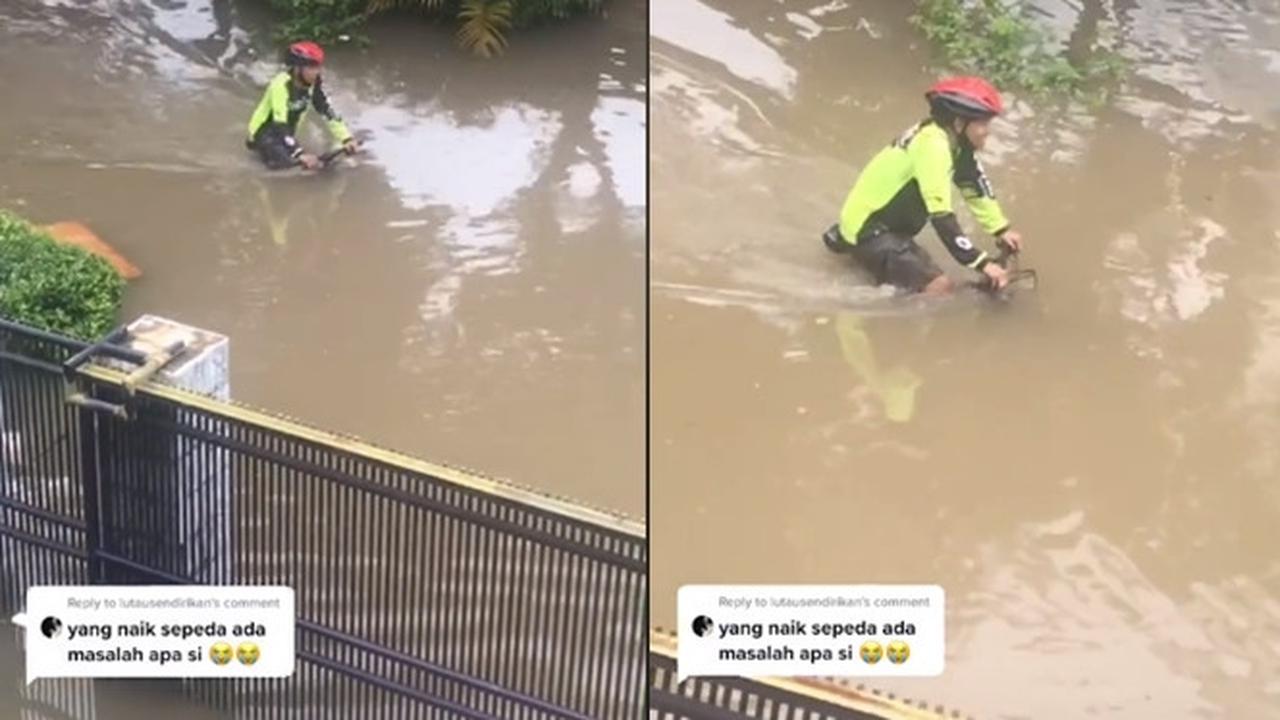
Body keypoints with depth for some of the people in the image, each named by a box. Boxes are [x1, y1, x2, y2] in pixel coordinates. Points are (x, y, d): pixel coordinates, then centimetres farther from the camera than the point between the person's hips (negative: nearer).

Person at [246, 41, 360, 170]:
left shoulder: (312, 84, -12)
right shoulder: (281, 86, -32)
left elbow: (327, 111, -9)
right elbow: (280, 126, -38)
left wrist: (346, 139, -21)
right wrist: (301, 155, -48)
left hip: (287, 132, 6)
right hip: (265, 133, -6)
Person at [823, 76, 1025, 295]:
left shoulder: (953, 140, -2)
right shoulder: (933, 145, -29)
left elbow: (975, 185, 11)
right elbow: (942, 217, -35)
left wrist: (1002, 229, 4)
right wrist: (983, 264, -36)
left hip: (888, 224, 10)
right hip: (868, 230, -10)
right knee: (941, 288, -23)